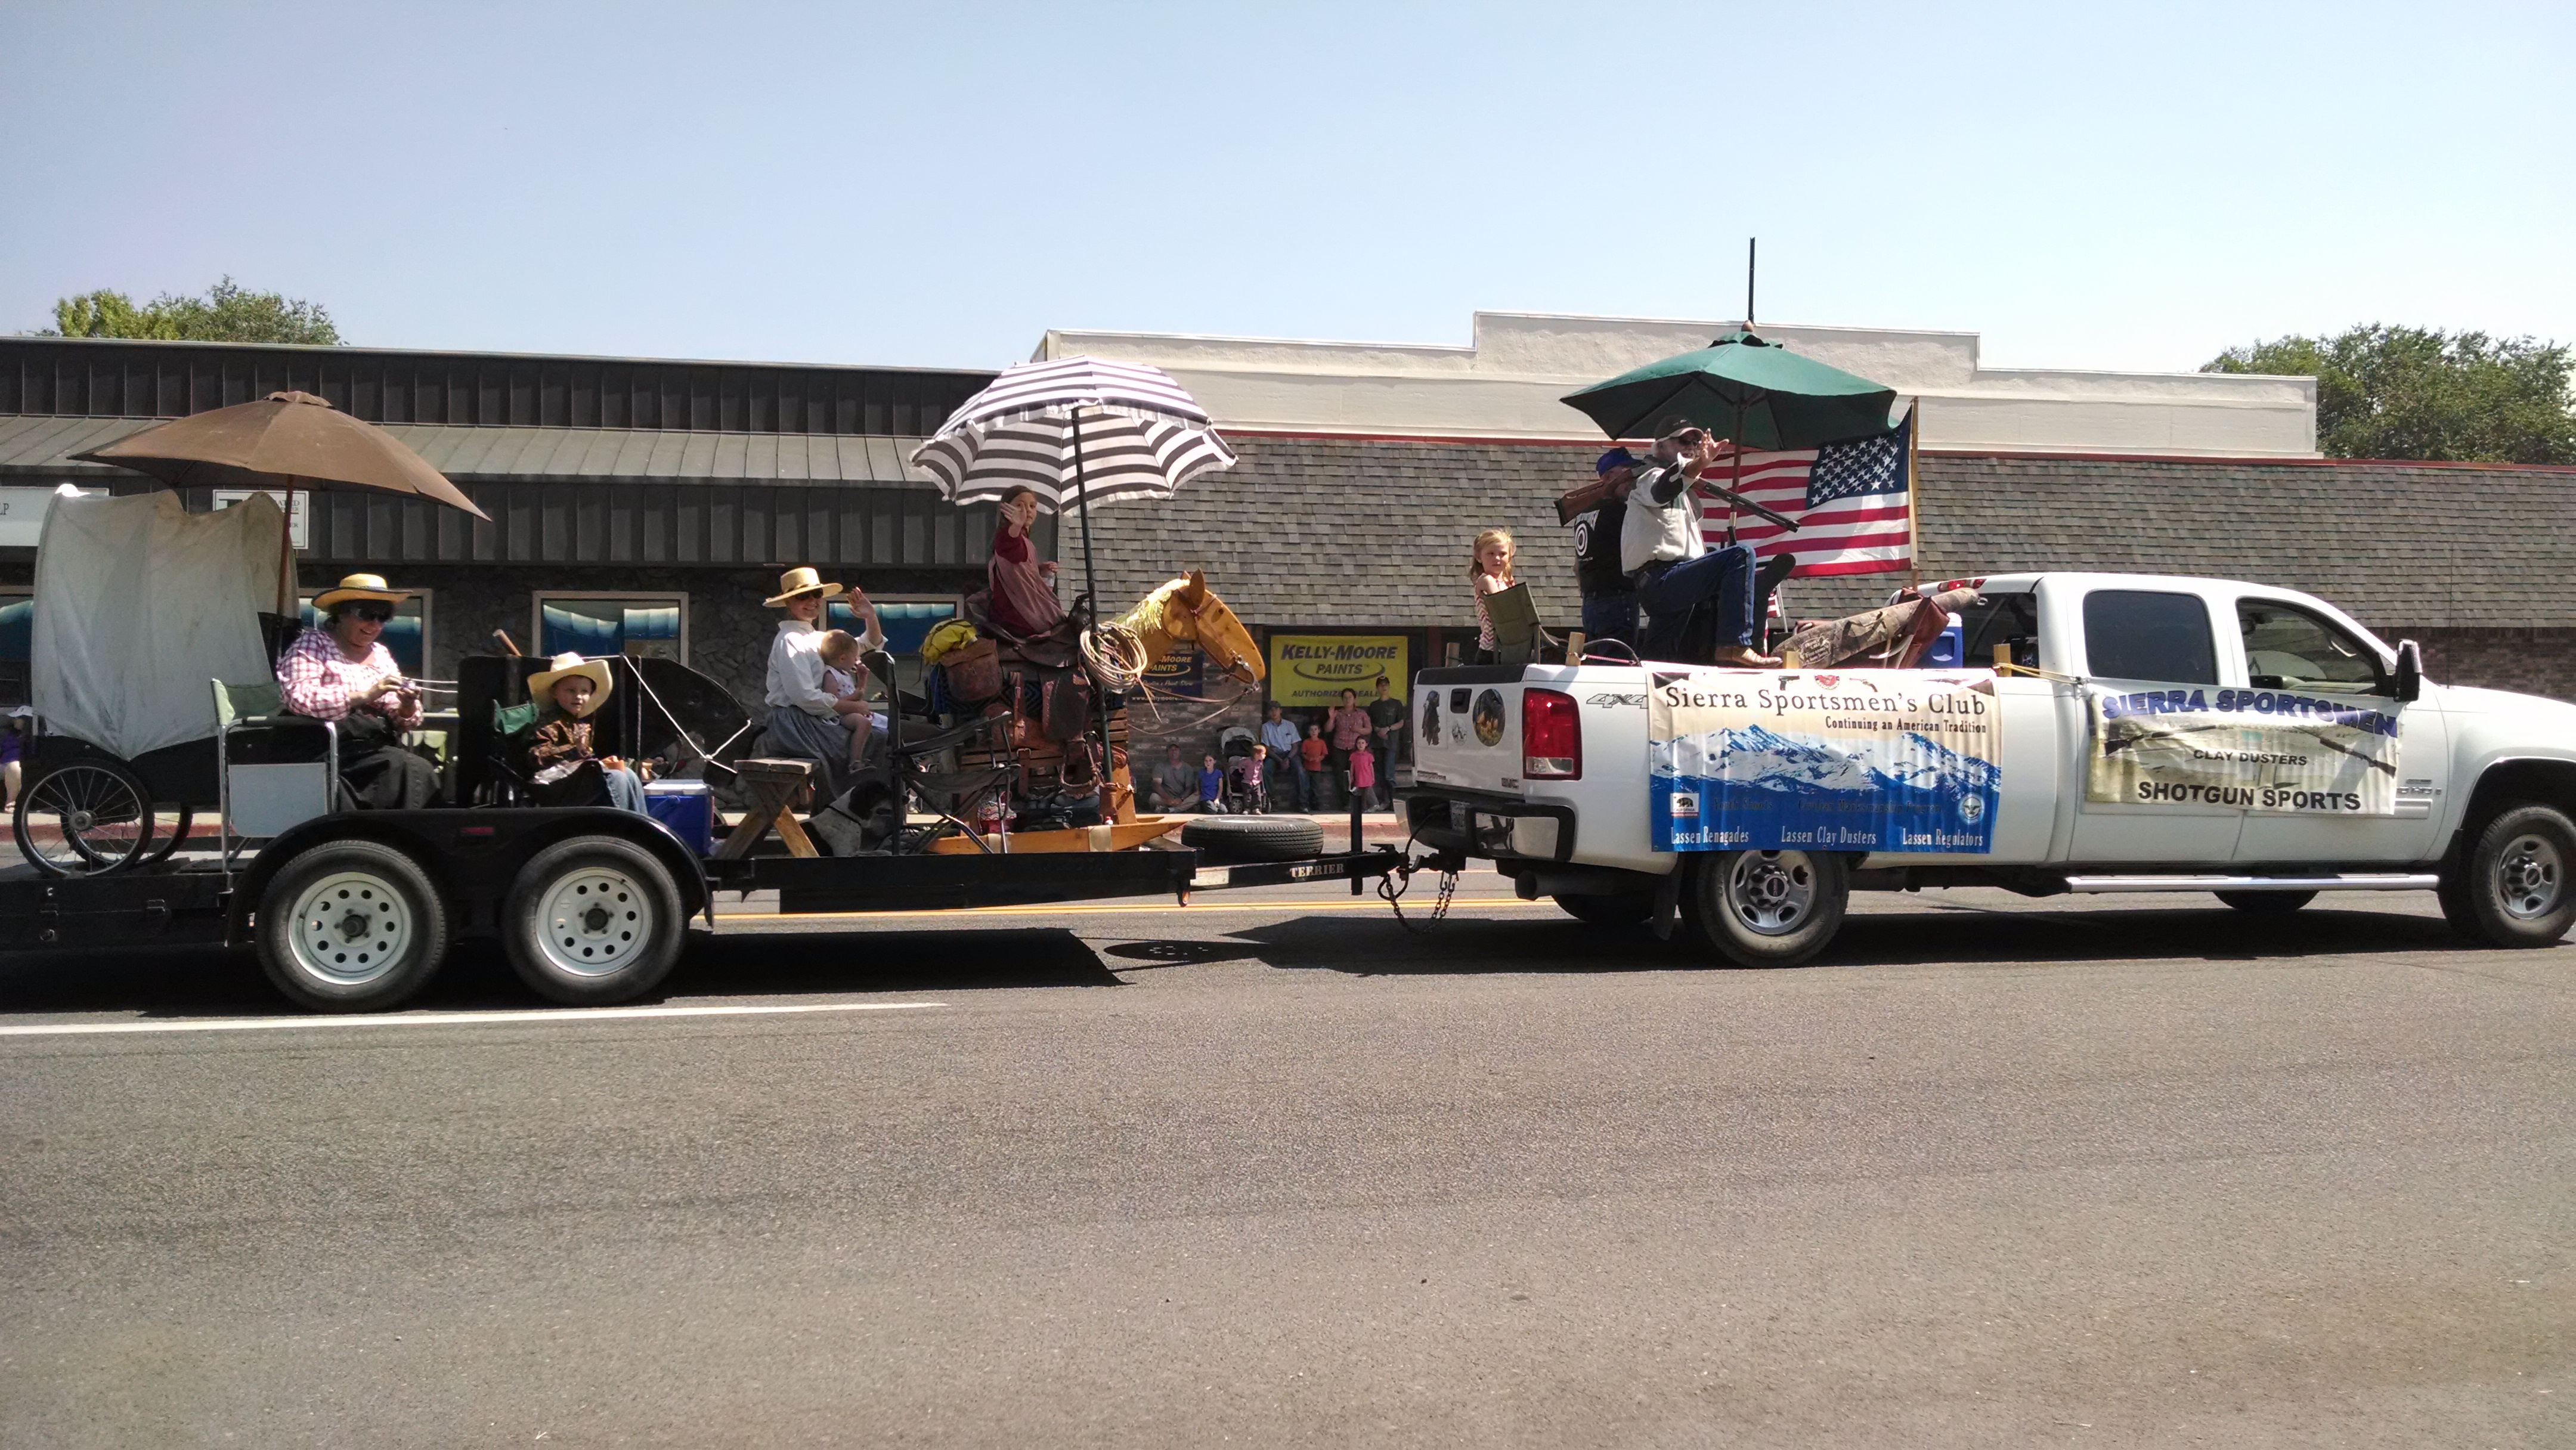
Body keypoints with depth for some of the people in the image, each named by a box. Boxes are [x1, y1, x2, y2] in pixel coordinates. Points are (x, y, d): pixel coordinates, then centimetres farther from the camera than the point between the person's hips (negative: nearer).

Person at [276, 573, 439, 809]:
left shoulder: (381, 653, 23)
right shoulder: (312, 645, 5)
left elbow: (400, 722, 20)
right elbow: (299, 699, -14)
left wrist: (407, 707, -5)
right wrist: (364, 696, -20)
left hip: (381, 747, 6)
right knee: (412, 771, -29)